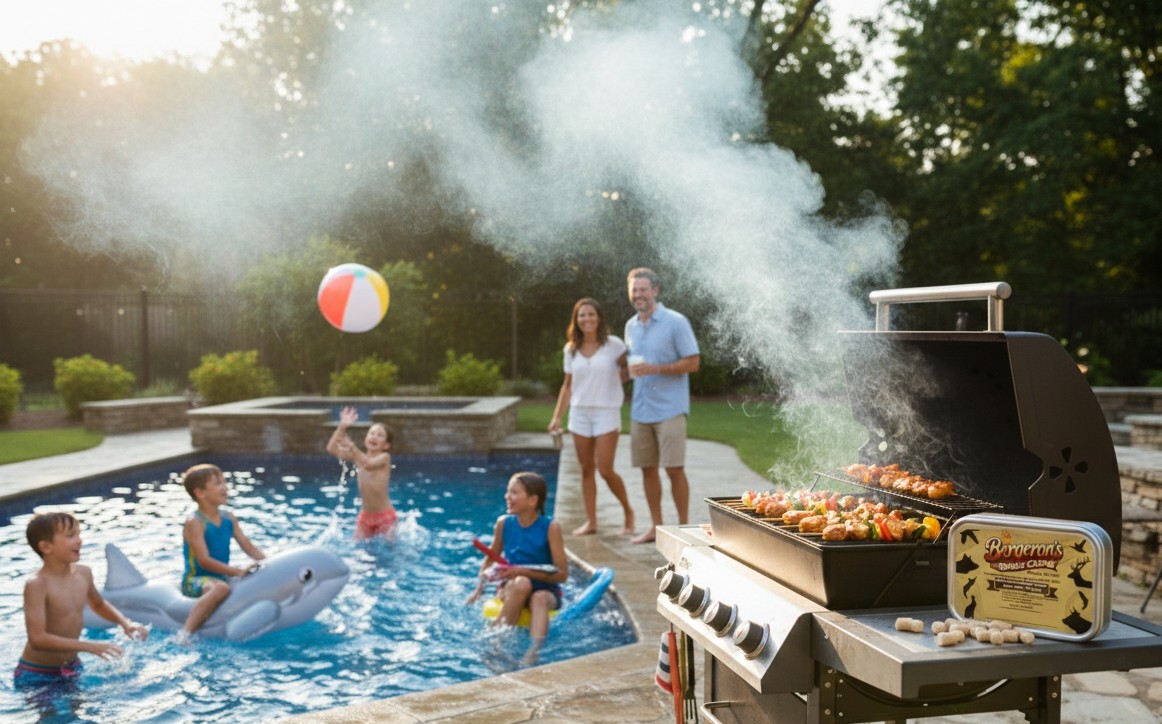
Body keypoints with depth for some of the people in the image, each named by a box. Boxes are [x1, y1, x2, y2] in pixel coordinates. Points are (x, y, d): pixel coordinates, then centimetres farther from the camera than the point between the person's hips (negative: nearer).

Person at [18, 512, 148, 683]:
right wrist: (89, 646, -33)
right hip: (37, 675, -6)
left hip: (72, 667, 6)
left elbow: (98, 604, 20)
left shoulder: (84, 573, -2)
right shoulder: (36, 585, -22)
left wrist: (125, 623, 3)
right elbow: (38, 639, -29)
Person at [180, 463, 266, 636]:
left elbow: (247, 546, 9)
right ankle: (185, 633, -40)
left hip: (221, 578, 8)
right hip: (194, 581, -8)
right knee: (221, 588, -38)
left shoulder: (228, 518, 8)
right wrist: (238, 571, -30)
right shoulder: (195, 523, -15)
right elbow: (204, 560, -23)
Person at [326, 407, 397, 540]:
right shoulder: (359, 457, 6)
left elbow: (369, 465, -30)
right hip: (365, 515, 5)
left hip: (385, 516, -5)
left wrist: (352, 448, -43)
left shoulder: (384, 457, -8)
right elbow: (331, 448, -2)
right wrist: (342, 427, -13)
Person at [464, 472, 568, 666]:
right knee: (522, 584, -33)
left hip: (545, 590, -2)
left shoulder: (550, 528, -11)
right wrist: (480, 587, 1)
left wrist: (523, 571, -21)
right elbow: (491, 557, 17)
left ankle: (533, 652, -51)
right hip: (511, 588, 2)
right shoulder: (504, 523, 0)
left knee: (540, 599, -37)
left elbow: (562, 574, -13)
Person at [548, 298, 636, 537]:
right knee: (586, 469, 6)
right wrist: (557, 416, 8)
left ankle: (628, 512, 15)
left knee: (605, 470, -8)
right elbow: (568, 386, 13)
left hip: (606, 412, -4)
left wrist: (618, 377, -16)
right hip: (579, 413, 4)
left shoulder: (614, 345, -4)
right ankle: (591, 521, 14)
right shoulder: (571, 350, 7)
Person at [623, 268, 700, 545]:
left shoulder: (676, 322, -6)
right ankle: (656, 525, 19)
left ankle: (683, 526, 6)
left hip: (670, 408, -6)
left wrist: (655, 369, -17)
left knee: (674, 469, -6)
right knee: (647, 468, 8)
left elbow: (693, 362, -9)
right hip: (640, 409, 6)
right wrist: (630, 370, 6)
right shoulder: (631, 326, 13)